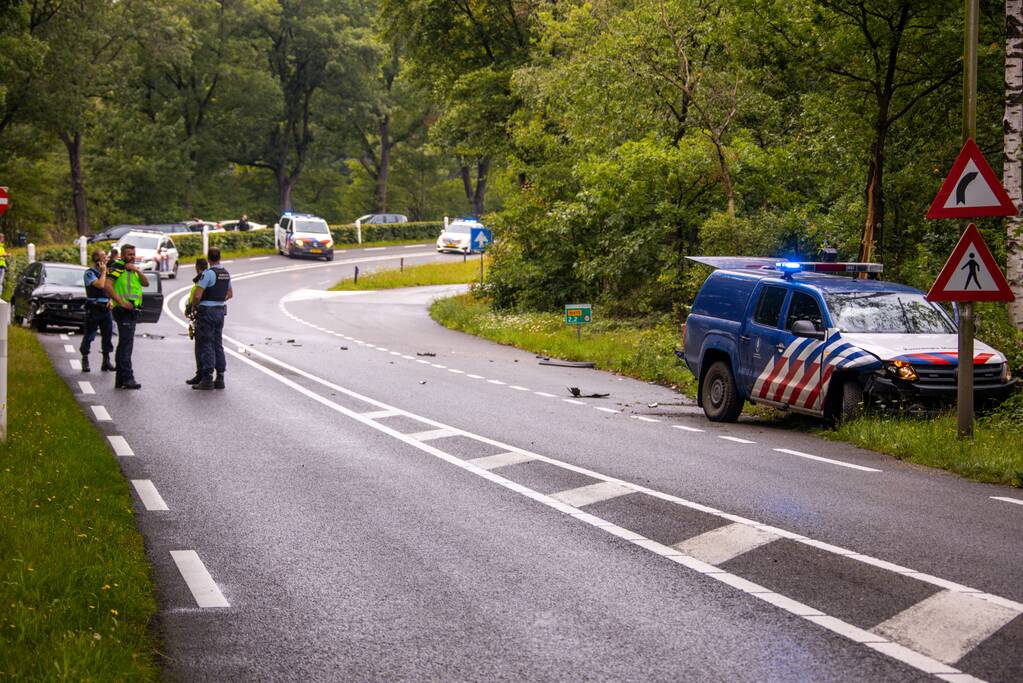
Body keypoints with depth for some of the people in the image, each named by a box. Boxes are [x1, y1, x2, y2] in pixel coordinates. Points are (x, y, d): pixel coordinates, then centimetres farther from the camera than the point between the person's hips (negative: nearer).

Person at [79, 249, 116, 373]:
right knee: (89, 335, -2)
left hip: (105, 307, 6)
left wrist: (110, 300, 5)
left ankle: (106, 361, 11)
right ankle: (85, 360, 6)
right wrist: (103, 272, -10)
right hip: (94, 308, -6)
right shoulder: (89, 273, -7)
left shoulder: (106, 272, 16)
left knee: (107, 335, 5)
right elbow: (100, 285, -22)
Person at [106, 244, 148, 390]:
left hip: (133, 311, 10)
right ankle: (127, 379, -18)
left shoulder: (132, 269, 21)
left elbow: (146, 283, 11)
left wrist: (137, 270, -4)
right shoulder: (117, 266, -7)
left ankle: (120, 380, 19)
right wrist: (121, 301, -24)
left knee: (123, 345, 13)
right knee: (126, 345, -14)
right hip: (124, 312, -10)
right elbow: (108, 285, -19)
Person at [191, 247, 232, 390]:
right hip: (220, 310, 7)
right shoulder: (226, 273, 9)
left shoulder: (208, 273, -16)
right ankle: (220, 378, 12)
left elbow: (197, 296, -20)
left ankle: (207, 379, -5)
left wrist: (195, 305, -1)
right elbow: (230, 294, 24)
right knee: (218, 344, 12)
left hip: (207, 310, -7)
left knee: (206, 345, -4)